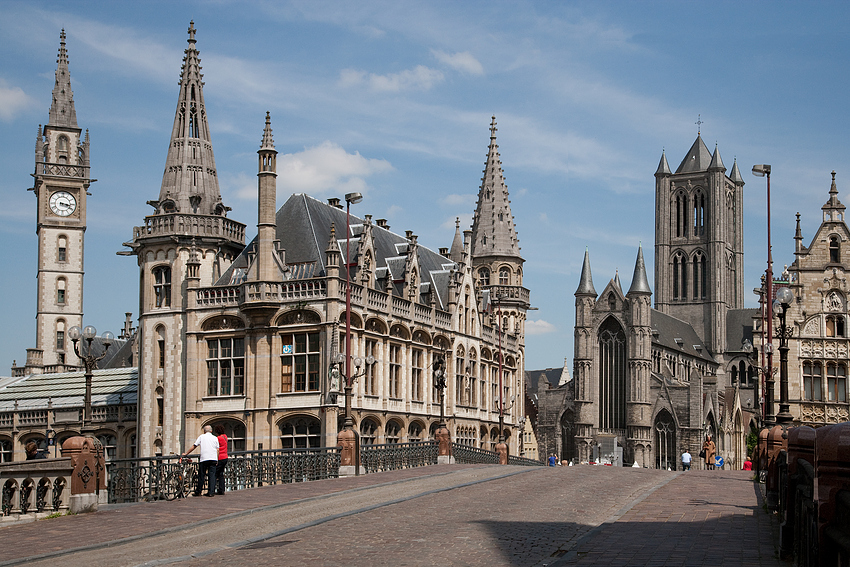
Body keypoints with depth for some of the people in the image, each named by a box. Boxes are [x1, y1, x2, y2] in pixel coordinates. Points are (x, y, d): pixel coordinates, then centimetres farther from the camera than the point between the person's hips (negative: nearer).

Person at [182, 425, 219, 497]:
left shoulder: (202, 437, 9)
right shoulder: (215, 438, 14)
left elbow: (193, 447, 9)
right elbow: (217, 449, 9)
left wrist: (186, 453, 18)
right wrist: (217, 460, 15)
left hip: (204, 458, -2)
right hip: (213, 458, 2)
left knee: (201, 475, 5)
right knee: (212, 475, 2)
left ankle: (198, 491, 10)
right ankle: (210, 492, -2)